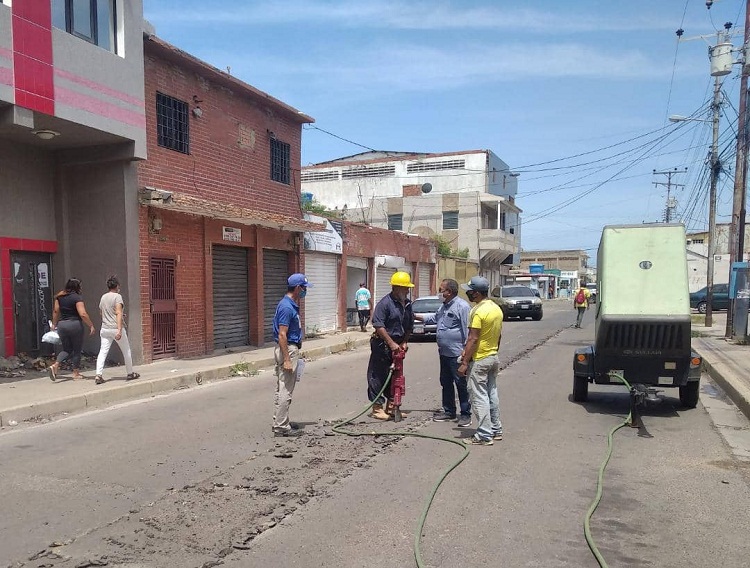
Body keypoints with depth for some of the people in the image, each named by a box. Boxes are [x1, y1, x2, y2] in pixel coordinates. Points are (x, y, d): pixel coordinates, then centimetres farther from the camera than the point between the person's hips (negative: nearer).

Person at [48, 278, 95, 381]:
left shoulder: (59, 296, 7)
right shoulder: (77, 297, -12)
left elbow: (55, 311, 12)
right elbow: (83, 314, -18)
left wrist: (54, 324, 23)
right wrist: (91, 326, -11)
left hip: (61, 325, 6)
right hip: (75, 324, -6)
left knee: (67, 349, 17)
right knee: (77, 350, 8)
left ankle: (55, 365, -5)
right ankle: (76, 373, 14)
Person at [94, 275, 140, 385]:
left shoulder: (103, 297, 9)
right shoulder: (117, 296, -10)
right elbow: (118, 313, -20)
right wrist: (119, 330, -25)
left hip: (105, 329, 5)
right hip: (116, 328, -5)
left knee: (103, 351, 2)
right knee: (126, 351, 10)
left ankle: (99, 375, -10)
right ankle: (130, 373, 20)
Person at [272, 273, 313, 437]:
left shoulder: (292, 305, 11)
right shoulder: (287, 307, -20)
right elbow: (282, 335, -23)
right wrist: (287, 360, -23)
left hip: (290, 348, 11)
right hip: (287, 350, -11)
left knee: (282, 389, 15)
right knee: (285, 391, -5)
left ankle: (279, 423, 24)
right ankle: (281, 427, 1)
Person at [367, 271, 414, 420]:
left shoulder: (407, 304, 8)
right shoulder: (385, 303, -15)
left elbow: (409, 326, 16)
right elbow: (379, 325, -19)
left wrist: (404, 342, 3)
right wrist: (391, 343, -20)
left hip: (397, 345, 8)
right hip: (382, 344, -8)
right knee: (378, 376, -2)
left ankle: (391, 406, 24)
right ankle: (377, 407, 6)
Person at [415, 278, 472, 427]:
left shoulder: (461, 306, -17)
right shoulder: (444, 306, 14)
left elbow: (467, 331, -19)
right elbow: (434, 317, 30)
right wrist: (415, 316, 26)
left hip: (456, 354, -10)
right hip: (444, 353, 10)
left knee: (461, 384, 0)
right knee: (446, 383, 16)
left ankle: (466, 414, 9)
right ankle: (449, 411, 27)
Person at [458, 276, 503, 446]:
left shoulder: (478, 311, -20)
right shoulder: (497, 308, 8)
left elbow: (473, 338, -22)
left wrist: (464, 363, -19)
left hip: (479, 360, -9)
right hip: (493, 358, 9)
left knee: (480, 397, -3)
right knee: (492, 394, 16)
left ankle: (484, 435, 0)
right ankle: (496, 429, 24)